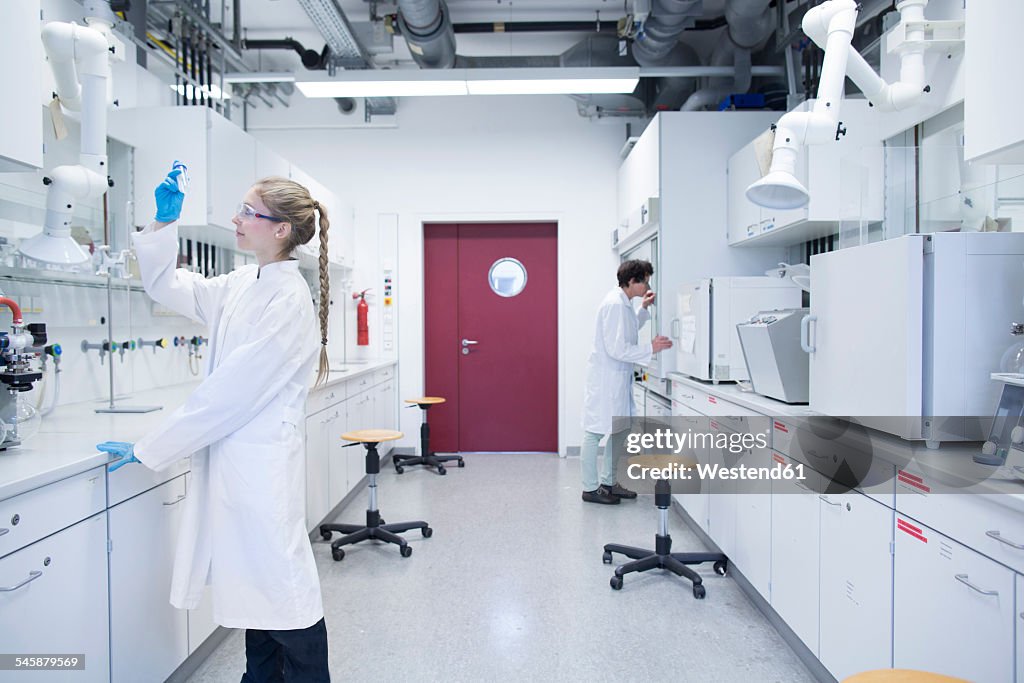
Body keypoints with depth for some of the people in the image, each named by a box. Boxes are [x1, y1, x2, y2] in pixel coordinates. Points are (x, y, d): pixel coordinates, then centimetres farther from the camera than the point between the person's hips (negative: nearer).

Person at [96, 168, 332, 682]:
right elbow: (165, 285, 21)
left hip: (261, 461, -8)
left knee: (280, 583, 3)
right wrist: (163, 223, 7)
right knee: (252, 582, 20)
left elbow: (230, 392, -19)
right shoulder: (242, 284, 7)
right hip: (231, 457, 8)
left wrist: (148, 450, -13)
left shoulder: (289, 301, -18)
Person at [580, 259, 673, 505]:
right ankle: (590, 488, 10)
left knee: (620, 430, 17)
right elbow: (616, 348, -23)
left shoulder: (623, 303, 10)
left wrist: (644, 309, 15)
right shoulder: (615, 304, -20)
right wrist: (651, 348, -18)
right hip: (605, 377, -10)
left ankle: (608, 482, 28)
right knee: (594, 433, 0)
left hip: (618, 377, 10)